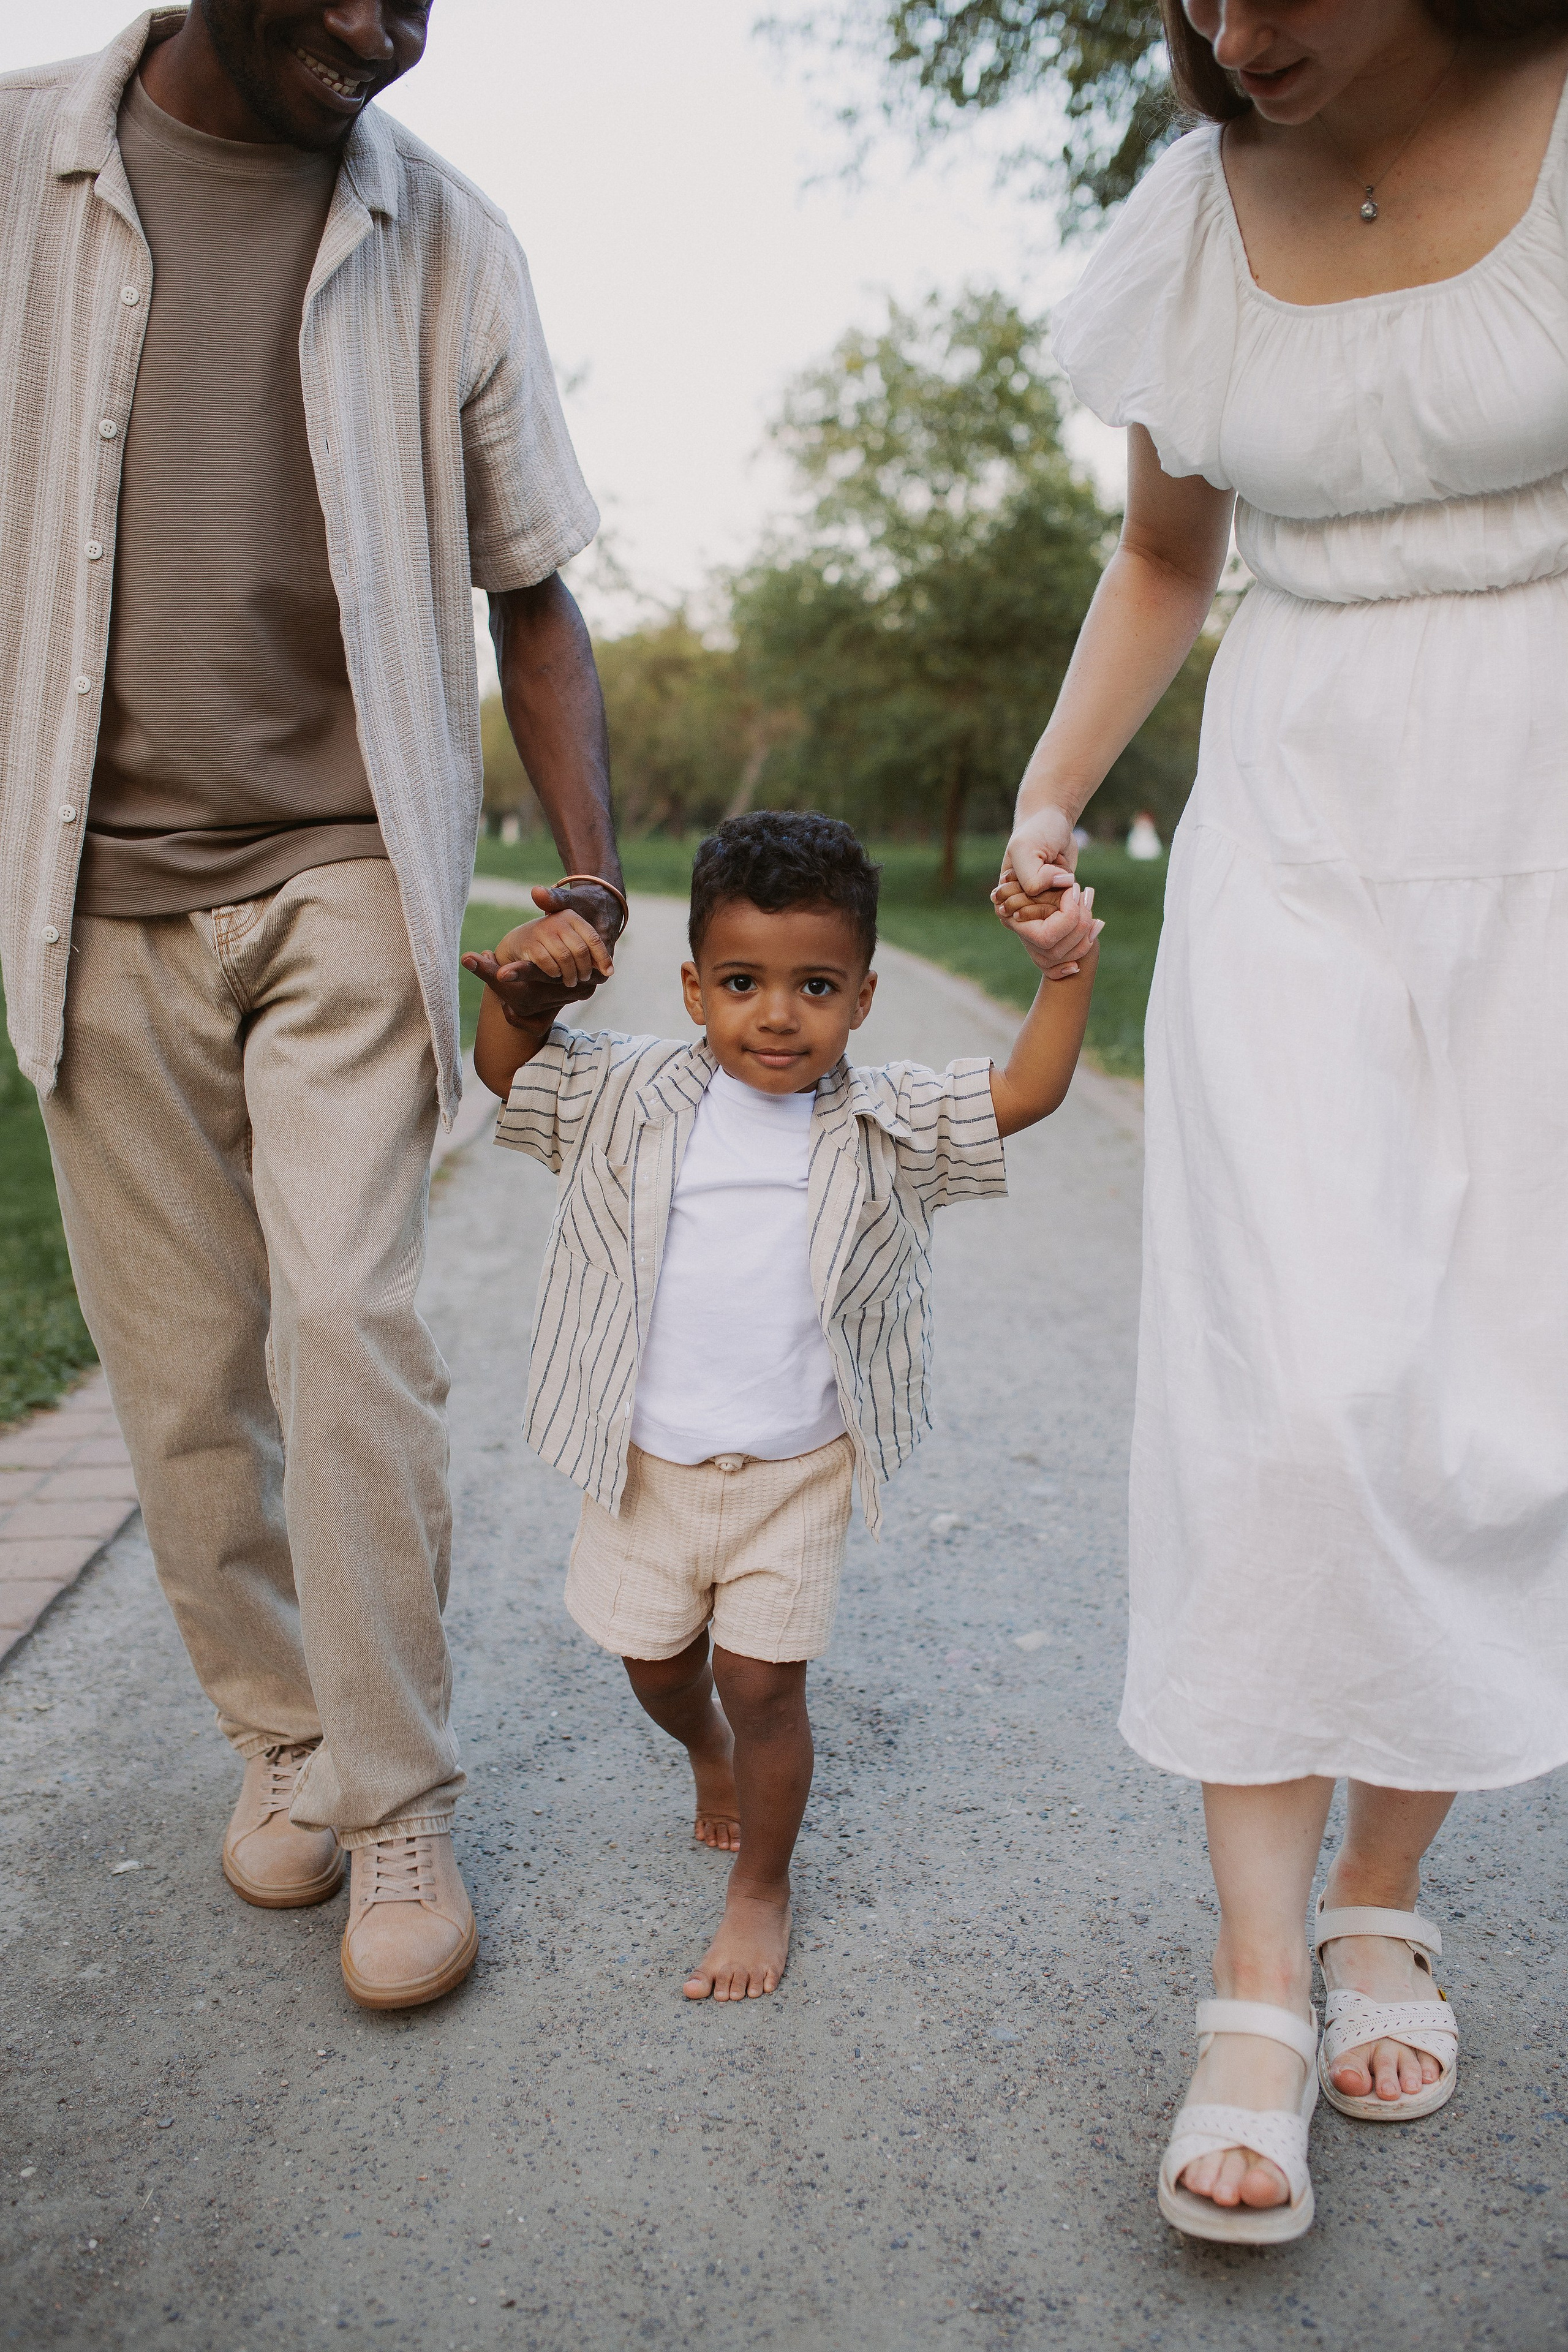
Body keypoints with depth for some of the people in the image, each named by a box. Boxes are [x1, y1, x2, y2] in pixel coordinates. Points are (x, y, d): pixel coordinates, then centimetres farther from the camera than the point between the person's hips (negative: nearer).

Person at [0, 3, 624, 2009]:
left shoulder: (445, 241, 5)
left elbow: (530, 594, 8)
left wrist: (590, 874, -3)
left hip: (345, 874, -1)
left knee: (344, 1322, -12)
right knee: (181, 1371, 6)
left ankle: (399, 1805, 4)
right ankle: (281, 1740, 25)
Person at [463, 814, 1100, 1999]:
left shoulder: (883, 1129, -6)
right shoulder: (636, 1096, -4)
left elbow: (1025, 1092, -10)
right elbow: (508, 1068, 5)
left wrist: (1068, 970, -22)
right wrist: (515, 984, -14)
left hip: (797, 1471, -2)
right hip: (648, 1462, 2)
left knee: (763, 1684, 2)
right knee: (656, 1668, 19)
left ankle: (763, 1888, 27)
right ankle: (709, 1751, 55)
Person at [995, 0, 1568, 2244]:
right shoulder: (1189, 229, 7)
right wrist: (1051, 797, 8)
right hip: (1297, 843, 2)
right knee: (1289, 1392, -10)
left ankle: (1385, 1894, 20)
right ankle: (1259, 1976, 2)